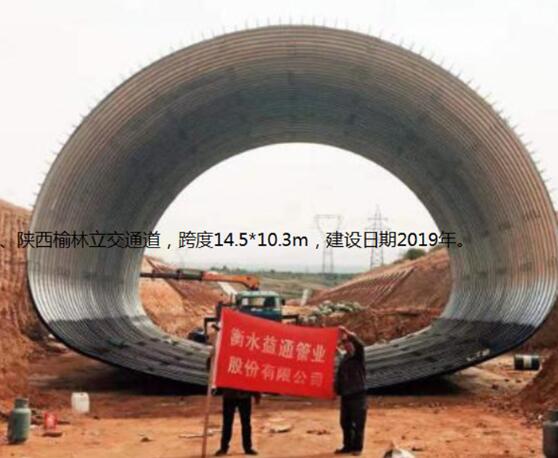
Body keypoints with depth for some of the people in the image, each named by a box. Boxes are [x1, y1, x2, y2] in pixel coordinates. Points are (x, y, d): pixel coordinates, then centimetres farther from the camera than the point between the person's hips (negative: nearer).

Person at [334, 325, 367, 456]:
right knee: (345, 422, 10)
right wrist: (337, 390, 7)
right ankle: (348, 446, 21)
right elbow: (339, 375, 18)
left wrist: (347, 332, -32)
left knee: (358, 423, -2)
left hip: (358, 394, -7)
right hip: (345, 395, 7)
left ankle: (357, 447, 7)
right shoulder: (344, 358, 14)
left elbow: (360, 344, -27)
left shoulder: (358, 356, -6)